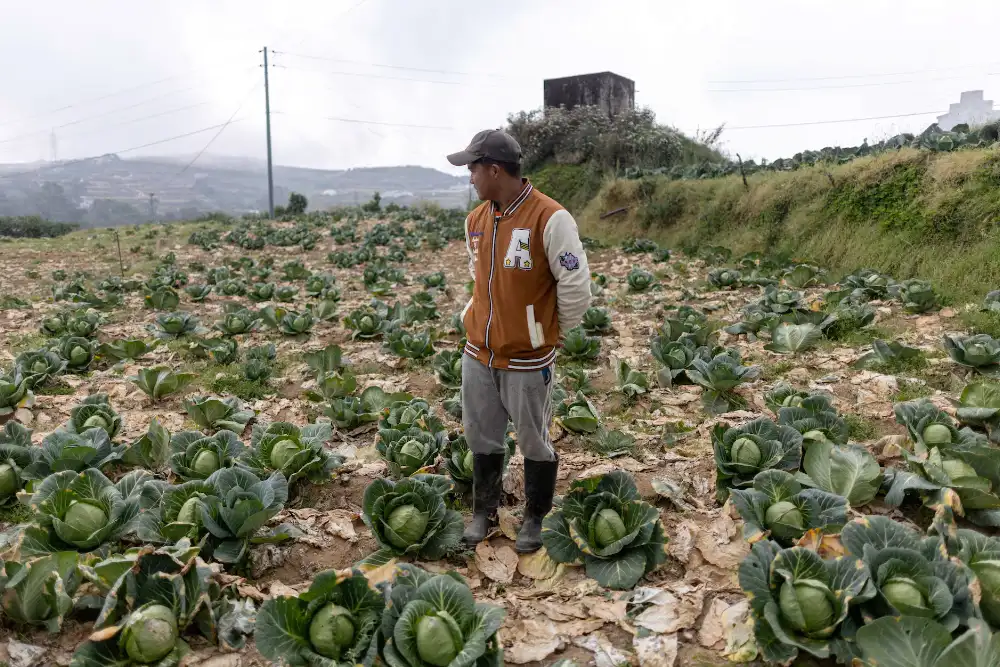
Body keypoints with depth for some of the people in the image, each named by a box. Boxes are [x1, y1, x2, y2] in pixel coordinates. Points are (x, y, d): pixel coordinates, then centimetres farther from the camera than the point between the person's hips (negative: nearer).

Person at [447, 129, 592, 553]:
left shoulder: (550, 218, -18)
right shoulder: (476, 220, 4)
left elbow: (576, 286, -14)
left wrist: (555, 331, -1)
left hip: (527, 358, -6)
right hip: (478, 354, 6)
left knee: (534, 443, 10)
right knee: (482, 439, 16)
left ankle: (535, 519, 29)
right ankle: (483, 512, 34)